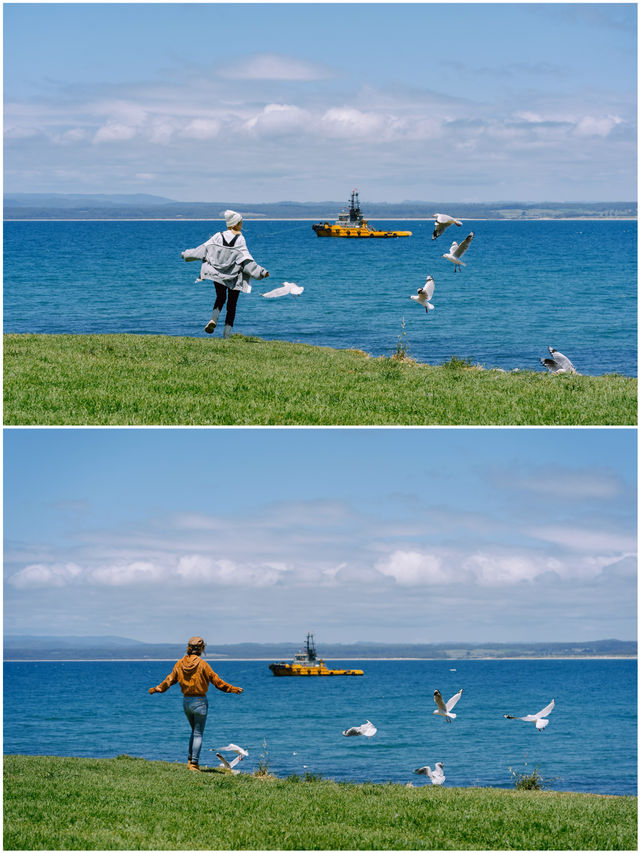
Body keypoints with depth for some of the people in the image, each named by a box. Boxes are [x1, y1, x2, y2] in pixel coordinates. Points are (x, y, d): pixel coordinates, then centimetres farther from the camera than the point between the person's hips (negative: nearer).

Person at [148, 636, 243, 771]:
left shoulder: (180, 663, 0)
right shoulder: (202, 664, -14)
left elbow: (170, 679, 7)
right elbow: (217, 681, -12)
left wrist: (158, 688, 23)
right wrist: (233, 689, -3)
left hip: (186, 701, 5)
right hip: (199, 701, -5)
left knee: (194, 731, 22)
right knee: (198, 734, 1)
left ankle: (190, 760, 19)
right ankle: (194, 764, -2)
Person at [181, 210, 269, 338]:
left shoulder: (219, 236, -2)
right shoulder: (240, 239, -10)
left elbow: (203, 249, 1)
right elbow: (246, 259, -15)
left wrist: (186, 254, 14)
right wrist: (261, 272, -13)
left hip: (217, 274, 3)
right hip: (234, 276, -2)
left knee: (220, 298, 21)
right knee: (232, 304, 7)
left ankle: (213, 320, -9)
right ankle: (226, 335, 3)